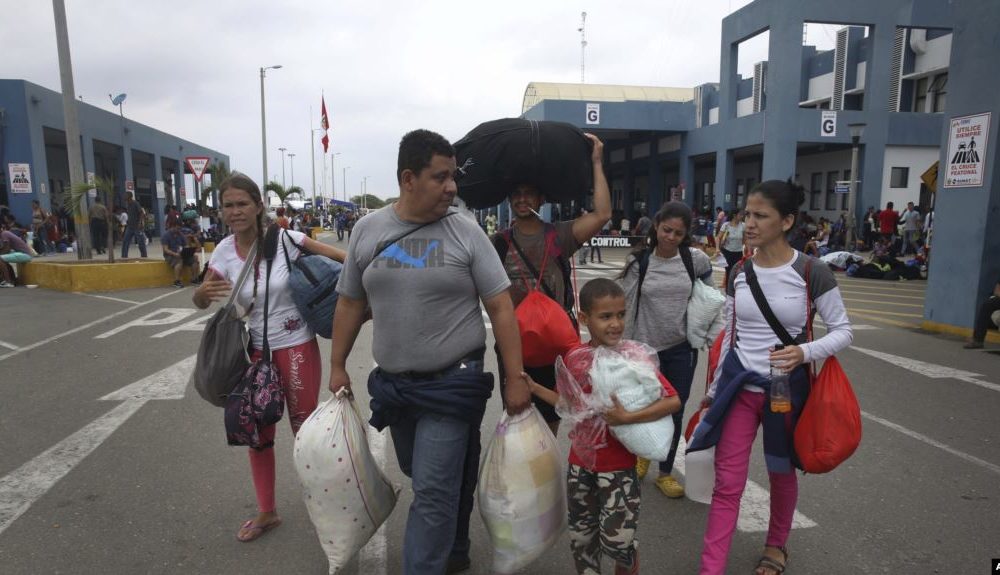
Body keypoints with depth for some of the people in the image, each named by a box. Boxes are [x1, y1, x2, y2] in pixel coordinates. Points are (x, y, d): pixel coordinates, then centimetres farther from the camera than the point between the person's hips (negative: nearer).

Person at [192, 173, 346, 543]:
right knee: (258, 433, 14)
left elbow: (339, 257, -9)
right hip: (256, 350, 4)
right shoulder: (225, 251, -3)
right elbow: (200, 301, 1)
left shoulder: (284, 239, -14)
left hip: (297, 347, -4)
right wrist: (204, 293, -22)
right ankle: (267, 512, 34)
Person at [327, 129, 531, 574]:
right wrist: (337, 366, 10)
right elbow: (350, 303, 9)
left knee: (434, 492, -2)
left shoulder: (464, 231, -9)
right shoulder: (368, 229, 1)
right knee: (423, 476, 21)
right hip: (392, 383, 5)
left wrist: (515, 378, -11)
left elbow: (501, 308, -9)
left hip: (452, 383, -4)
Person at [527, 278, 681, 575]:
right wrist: (534, 387, 3)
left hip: (619, 466, -4)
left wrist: (628, 417, -29)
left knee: (618, 540, 4)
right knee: (581, 537, 18)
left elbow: (673, 401, -20)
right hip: (580, 462, 4)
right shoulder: (575, 358, -4)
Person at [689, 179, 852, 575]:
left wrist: (805, 353, -25)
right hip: (739, 384, 2)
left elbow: (843, 331, -5)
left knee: (781, 472, 19)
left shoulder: (812, 273, -12)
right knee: (727, 483, 2)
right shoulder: (738, 273, 0)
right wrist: (714, 388, 12)